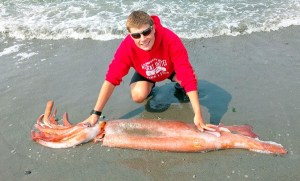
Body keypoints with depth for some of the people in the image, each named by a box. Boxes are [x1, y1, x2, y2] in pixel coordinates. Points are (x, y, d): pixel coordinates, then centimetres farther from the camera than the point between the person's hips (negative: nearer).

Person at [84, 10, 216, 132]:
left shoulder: (171, 39, -41)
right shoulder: (127, 47, -36)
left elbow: (188, 75, -43)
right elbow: (111, 79, -32)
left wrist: (198, 114, -47)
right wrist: (95, 114, -34)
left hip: (170, 69, 0)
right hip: (145, 74, 0)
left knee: (185, 78, -30)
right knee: (138, 95, -27)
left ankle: (180, 88, 8)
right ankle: (150, 87, 10)